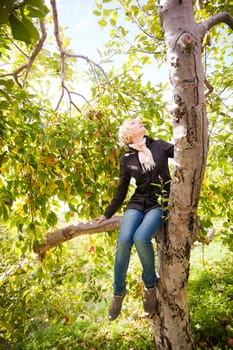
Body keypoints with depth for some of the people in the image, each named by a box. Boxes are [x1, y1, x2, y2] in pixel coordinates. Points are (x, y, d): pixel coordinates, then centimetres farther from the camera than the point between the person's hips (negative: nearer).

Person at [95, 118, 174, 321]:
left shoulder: (159, 146, 6)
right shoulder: (126, 159, 5)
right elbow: (121, 191, 11)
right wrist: (107, 214, 14)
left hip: (160, 203, -1)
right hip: (137, 203, 2)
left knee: (141, 238, -29)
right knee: (124, 240, -24)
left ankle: (150, 284, 1)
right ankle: (119, 291, 2)